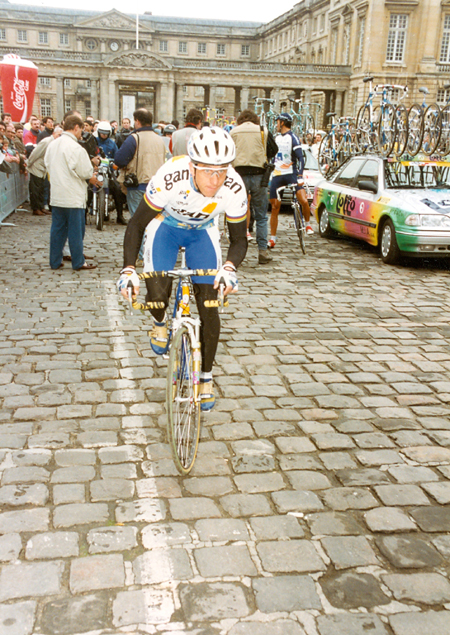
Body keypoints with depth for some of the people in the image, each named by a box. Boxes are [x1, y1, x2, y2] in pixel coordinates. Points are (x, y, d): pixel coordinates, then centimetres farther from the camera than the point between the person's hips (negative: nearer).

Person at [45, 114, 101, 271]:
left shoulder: (52, 145, 6)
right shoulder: (75, 147, -17)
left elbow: (48, 165, 13)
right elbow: (86, 172, -17)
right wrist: (92, 178, 8)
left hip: (56, 195, 7)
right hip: (73, 197, -7)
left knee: (58, 228, 13)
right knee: (76, 230, 2)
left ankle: (55, 261, 18)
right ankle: (78, 262, 9)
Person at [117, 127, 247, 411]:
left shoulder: (234, 188, -32)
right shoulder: (171, 177, -38)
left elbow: (239, 238, -19)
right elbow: (138, 223, -26)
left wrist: (229, 267, -41)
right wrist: (128, 268, -39)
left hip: (203, 231, 2)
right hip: (166, 226, -1)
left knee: (209, 305, -6)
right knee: (157, 295, -21)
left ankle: (206, 376, 13)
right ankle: (161, 323, 19)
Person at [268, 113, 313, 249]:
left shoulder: (292, 138, -5)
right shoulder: (277, 137, 15)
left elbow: (300, 157, -13)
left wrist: (300, 175, -23)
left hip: (291, 173, -5)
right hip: (277, 175, 5)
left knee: (303, 201, -21)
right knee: (275, 207, 2)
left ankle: (308, 224, 6)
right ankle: (272, 239, 10)